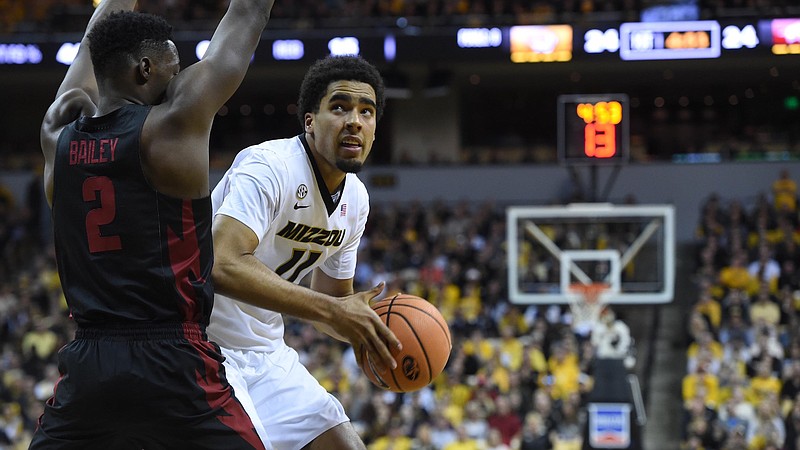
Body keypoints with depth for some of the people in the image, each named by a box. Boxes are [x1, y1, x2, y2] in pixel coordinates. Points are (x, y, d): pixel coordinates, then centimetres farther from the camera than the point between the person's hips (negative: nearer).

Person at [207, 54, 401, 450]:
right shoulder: (269, 167, -22)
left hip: (265, 352, 9)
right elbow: (223, 267, -37)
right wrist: (331, 311, -38)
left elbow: (334, 299, 17)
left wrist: (370, 326, -7)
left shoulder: (355, 199, 6)